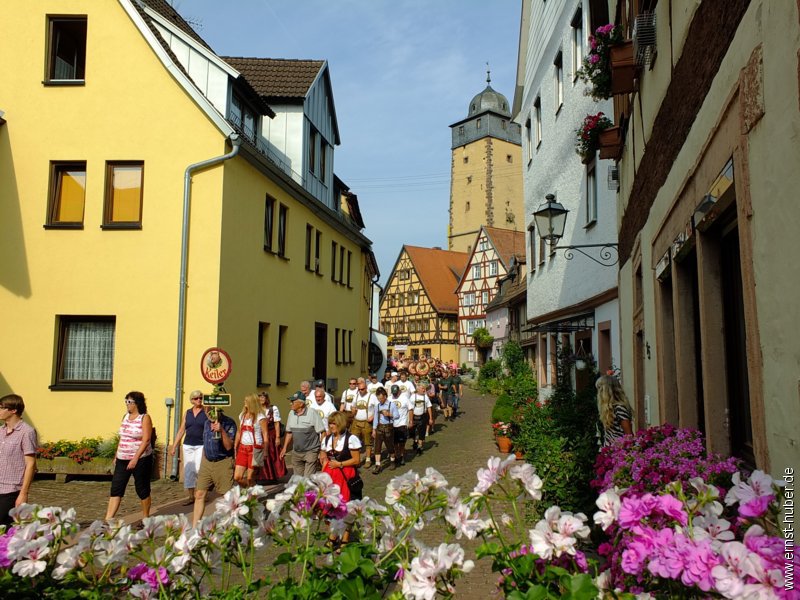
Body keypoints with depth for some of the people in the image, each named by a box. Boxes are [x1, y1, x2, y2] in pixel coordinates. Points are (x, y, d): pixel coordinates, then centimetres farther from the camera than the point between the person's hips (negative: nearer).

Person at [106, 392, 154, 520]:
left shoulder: (145, 418, -10)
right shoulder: (126, 416, 10)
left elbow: (146, 441, -17)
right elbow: (122, 438, 17)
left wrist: (135, 458, -22)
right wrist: (116, 456, 14)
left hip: (140, 459, -6)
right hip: (123, 460, 6)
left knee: (142, 490, 5)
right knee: (116, 489, 0)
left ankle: (146, 518, 19)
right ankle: (108, 520, 1)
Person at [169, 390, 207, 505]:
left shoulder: (206, 412, -1)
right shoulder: (187, 413, 9)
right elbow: (181, 430, 11)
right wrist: (174, 446, 8)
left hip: (201, 445, -4)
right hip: (188, 445, 4)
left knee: (199, 469, -10)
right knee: (188, 470, 5)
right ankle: (191, 496, 15)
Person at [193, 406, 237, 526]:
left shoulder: (229, 423, -11)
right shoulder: (207, 423, 8)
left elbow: (228, 446, -17)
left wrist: (221, 430, -28)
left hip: (223, 463, -6)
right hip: (207, 462, 6)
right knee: (199, 495, 3)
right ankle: (194, 528, 11)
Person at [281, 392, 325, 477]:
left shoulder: (312, 413, -13)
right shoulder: (291, 414, 6)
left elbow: (322, 432, -12)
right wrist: (284, 448, 13)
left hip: (311, 451, -6)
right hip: (296, 452, 6)